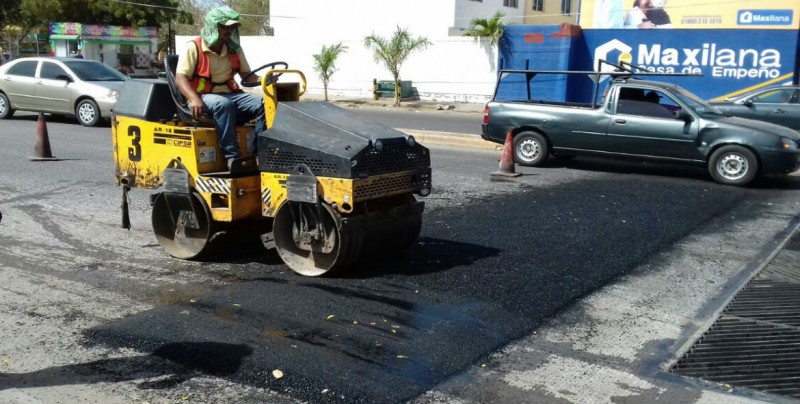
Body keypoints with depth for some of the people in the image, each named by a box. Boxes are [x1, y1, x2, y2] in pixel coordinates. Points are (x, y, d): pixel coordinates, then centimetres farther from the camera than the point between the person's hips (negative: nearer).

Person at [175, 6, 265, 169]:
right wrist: (194, 99, -33)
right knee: (224, 104, -41)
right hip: (204, 98, -5)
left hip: (231, 94, 6)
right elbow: (180, 78, -13)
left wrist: (262, 80, -10)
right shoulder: (193, 48, -5)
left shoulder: (234, 49, 13)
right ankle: (232, 157, -39)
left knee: (264, 103, -21)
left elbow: (247, 75, 14)